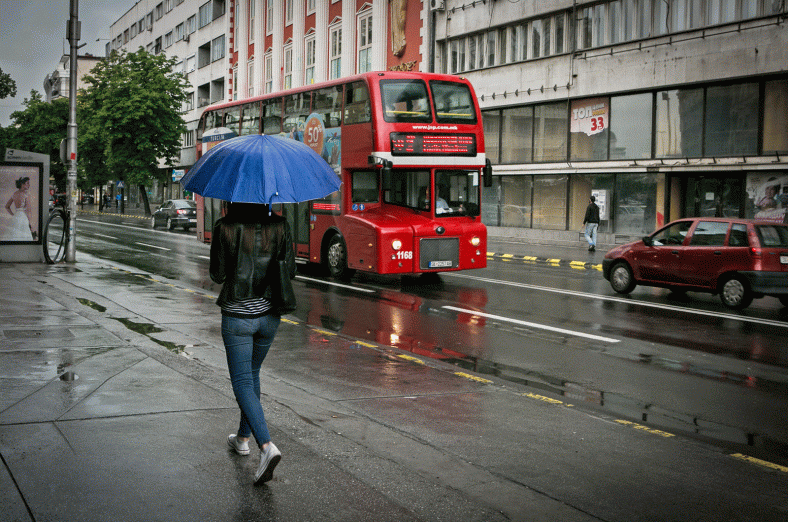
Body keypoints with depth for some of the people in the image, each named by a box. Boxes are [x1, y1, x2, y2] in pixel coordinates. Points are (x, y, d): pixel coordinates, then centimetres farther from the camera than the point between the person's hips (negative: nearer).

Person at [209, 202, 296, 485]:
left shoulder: (225, 228, -12)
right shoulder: (280, 226, -5)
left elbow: (217, 275, -5)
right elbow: (290, 272, -1)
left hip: (237, 317, -4)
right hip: (269, 315, 4)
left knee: (242, 382, 0)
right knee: (252, 374, 23)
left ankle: (267, 445, -17)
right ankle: (243, 437, 36)